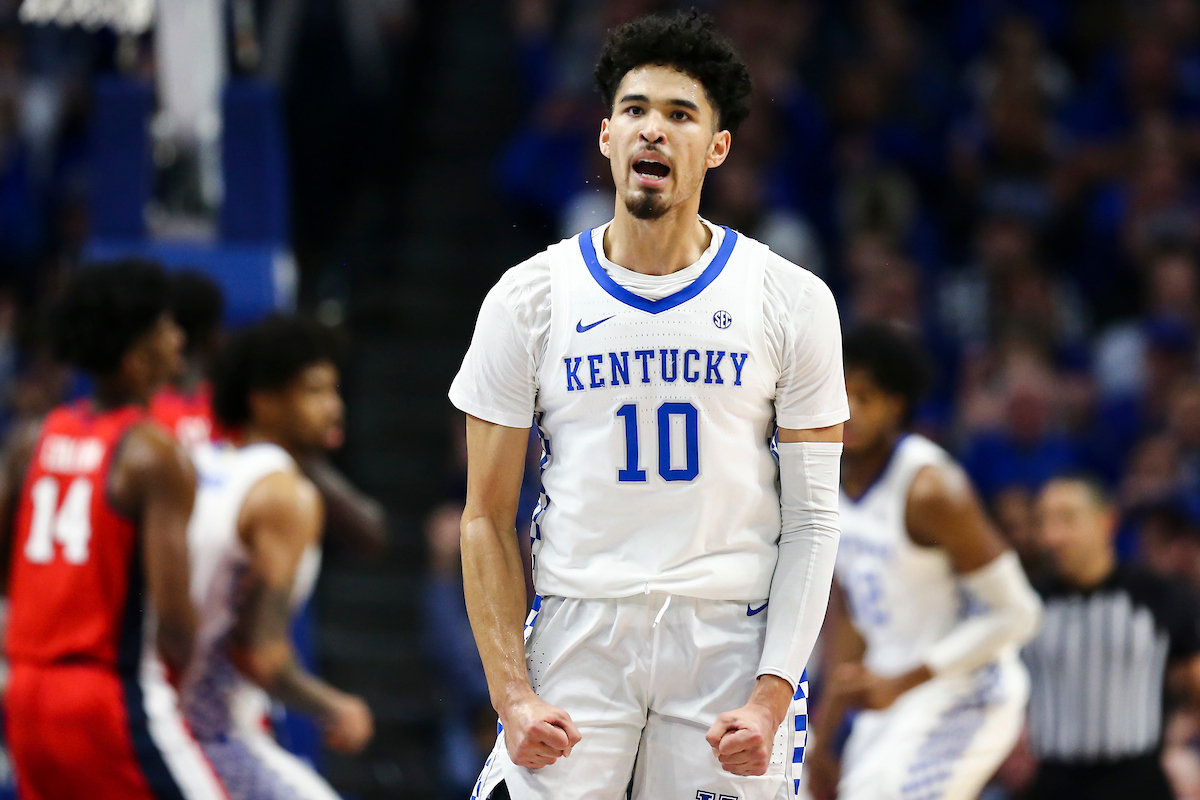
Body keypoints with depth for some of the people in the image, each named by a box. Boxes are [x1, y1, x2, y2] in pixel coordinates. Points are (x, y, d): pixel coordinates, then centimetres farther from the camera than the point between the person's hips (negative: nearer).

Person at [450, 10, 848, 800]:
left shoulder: (792, 301, 2)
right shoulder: (529, 299, 3)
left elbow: (812, 518, 2)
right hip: (577, 635, 0)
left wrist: (772, 695, -9)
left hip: (730, 637, 0)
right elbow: (488, 519, 5)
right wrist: (512, 695, -6)